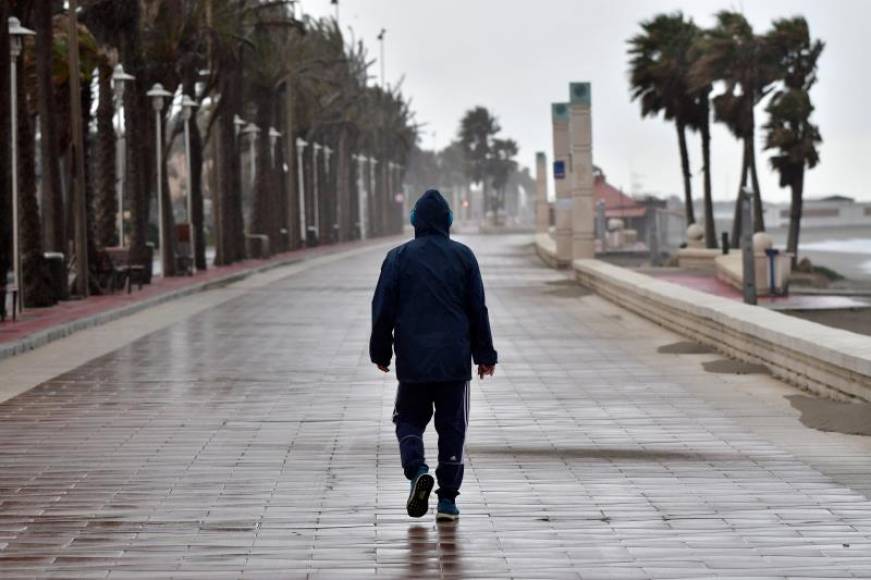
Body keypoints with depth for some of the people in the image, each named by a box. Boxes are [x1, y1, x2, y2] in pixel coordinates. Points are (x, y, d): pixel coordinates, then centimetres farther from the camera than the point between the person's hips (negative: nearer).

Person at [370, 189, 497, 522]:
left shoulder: (399, 257, -1)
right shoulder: (463, 256, 2)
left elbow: (383, 310, 1)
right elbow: (478, 310, 4)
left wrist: (380, 352, 12)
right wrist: (485, 354, 11)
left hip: (412, 360, 0)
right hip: (455, 360, 1)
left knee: (409, 419, 14)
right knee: (452, 426, 7)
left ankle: (417, 470, -13)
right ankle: (448, 499, 5)